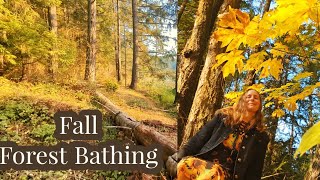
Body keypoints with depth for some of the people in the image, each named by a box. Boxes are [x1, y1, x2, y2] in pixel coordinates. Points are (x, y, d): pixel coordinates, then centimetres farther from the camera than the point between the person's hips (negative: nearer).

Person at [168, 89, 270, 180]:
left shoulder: (260, 136, 12)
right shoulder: (224, 116, 13)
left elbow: (255, 169, 8)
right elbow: (200, 137, 7)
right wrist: (181, 155, -5)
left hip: (225, 170, -1)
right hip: (203, 160, 1)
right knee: (184, 165, -34)